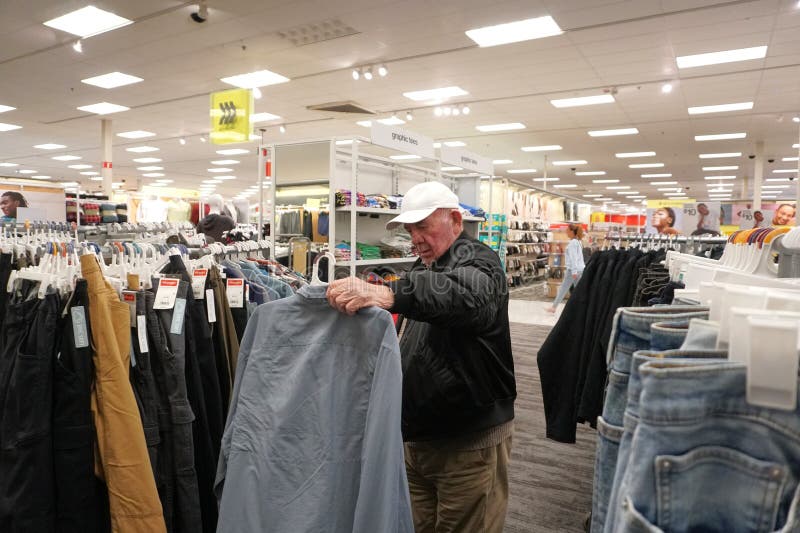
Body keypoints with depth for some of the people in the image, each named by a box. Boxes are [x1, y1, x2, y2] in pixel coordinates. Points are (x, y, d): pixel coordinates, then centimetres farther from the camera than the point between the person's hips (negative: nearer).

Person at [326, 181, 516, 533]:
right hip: (418, 436, 8)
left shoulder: (478, 263, -15)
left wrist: (384, 293, -55)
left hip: (470, 441, -7)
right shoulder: (422, 269, 13)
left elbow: (463, 295, -42)